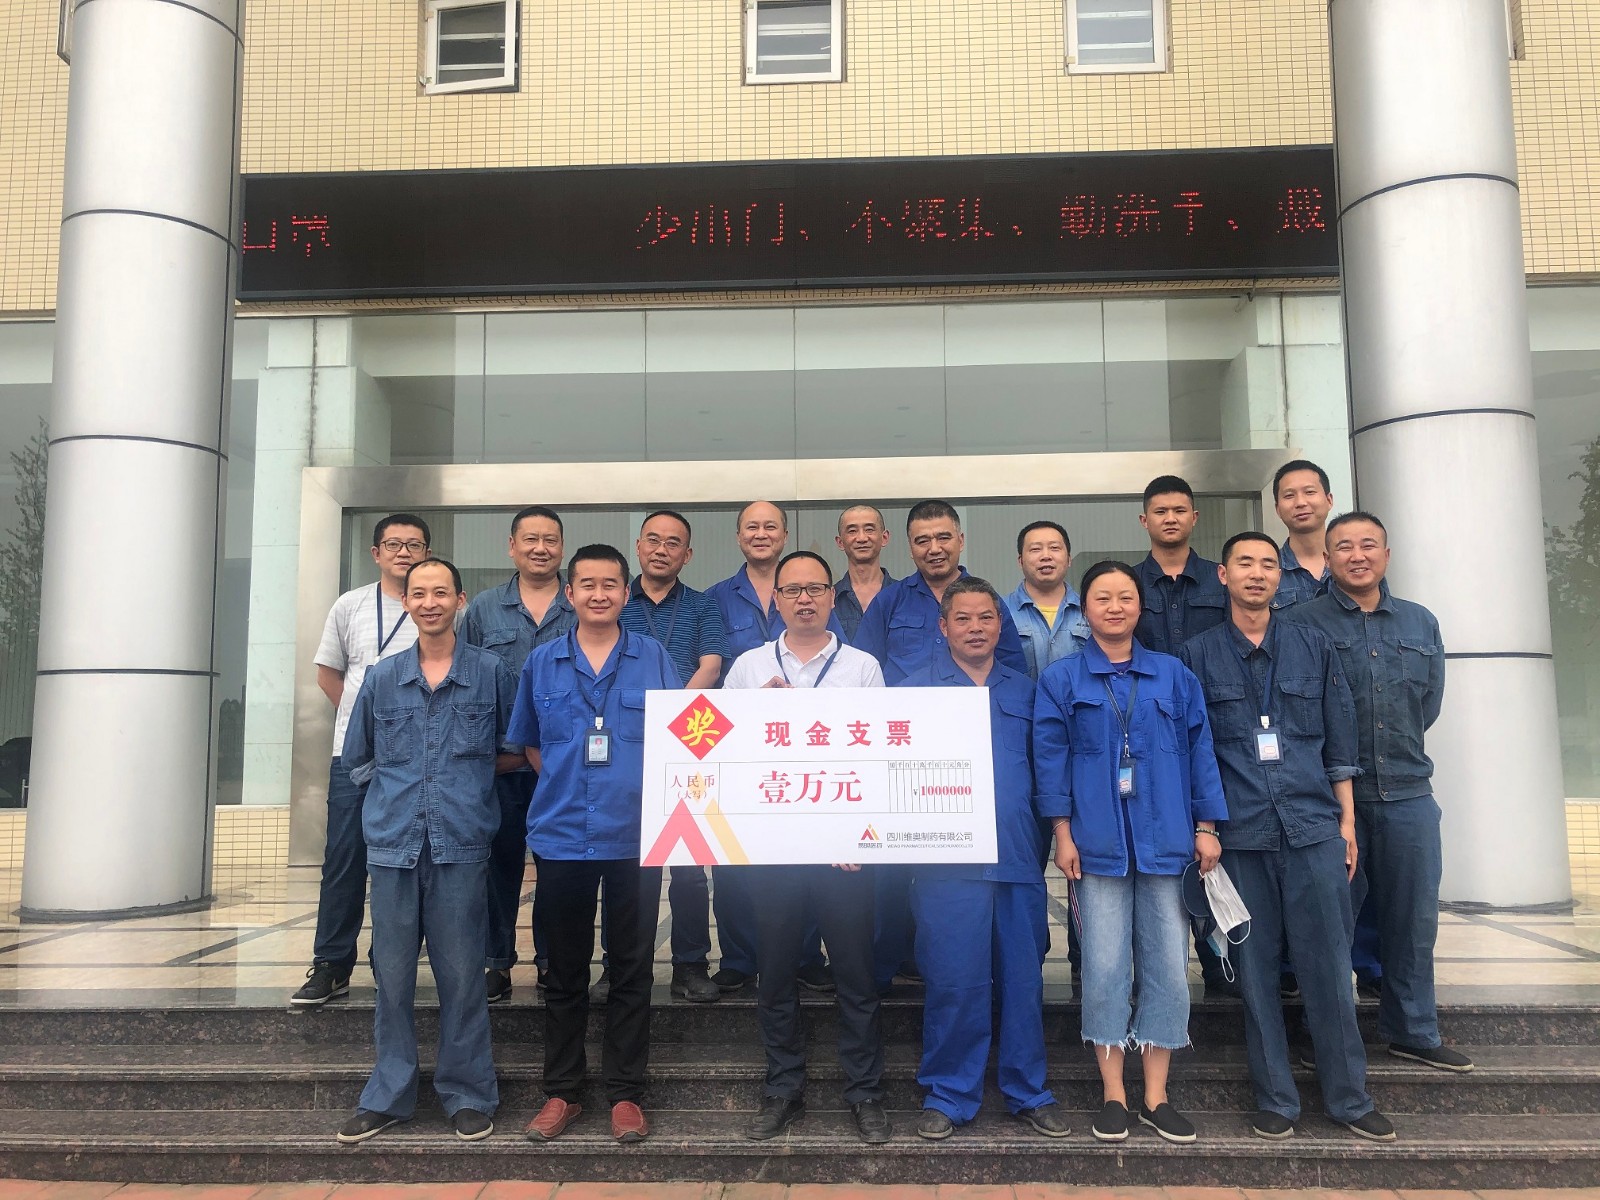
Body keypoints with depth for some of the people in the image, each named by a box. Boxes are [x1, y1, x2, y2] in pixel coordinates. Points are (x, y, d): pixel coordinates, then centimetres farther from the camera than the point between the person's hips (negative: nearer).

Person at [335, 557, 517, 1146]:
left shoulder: (492, 672, 2)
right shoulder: (381, 677, 9)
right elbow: (357, 756, 19)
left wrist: (469, 779, 5)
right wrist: (401, 785, 10)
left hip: (461, 843, -2)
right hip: (393, 842, 3)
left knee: (461, 972, 3)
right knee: (392, 971, 8)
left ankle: (468, 1094, 17)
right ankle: (389, 1094, 22)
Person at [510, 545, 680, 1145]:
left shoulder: (653, 658, 3)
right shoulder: (542, 662, 7)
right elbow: (528, 741, 16)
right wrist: (564, 785, 5)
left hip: (634, 836, -1)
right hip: (561, 835, 1)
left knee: (631, 967, 6)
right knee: (564, 970, 10)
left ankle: (625, 1092, 18)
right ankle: (562, 1091, 23)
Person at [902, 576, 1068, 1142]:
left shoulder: (1024, 691, 14)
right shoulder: (917, 688, 6)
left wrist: (1050, 837, 6)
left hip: (1020, 858, 3)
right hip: (949, 858, -3)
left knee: (1023, 977, 9)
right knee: (954, 980, 0)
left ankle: (1028, 1091, 25)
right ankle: (948, 1095, 16)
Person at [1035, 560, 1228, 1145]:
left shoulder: (1174, 675, 8)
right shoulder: (1061, 679, 4)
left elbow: (1199, 749, 8)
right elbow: (1051, 757, 1)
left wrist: (1206, 826, 4)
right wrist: (1063, 833, -4)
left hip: (1165, 841, 2)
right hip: (1098, 844, -1)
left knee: (1167, 966, 5)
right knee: (1105, 969, 1)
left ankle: (1156, 1097, 18)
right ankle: (1113, 1095, 14)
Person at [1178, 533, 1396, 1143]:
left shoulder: (1313, 648, 10)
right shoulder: (1195, 656, 5)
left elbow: (1339, 742, 12)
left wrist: (1347, 820, 8)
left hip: (1313, 828, 1)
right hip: (1239, 835, -1)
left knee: (1328, 965, 3)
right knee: (1256, 968, 6)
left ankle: (1349, 1097, 18)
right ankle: (1276, 1100, 18)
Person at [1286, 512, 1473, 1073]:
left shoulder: (1421, 623, 11)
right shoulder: (1302, 622, -3)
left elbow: (1430, 701, 15)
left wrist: (1397, 748, 9)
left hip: (1408, 794, 4)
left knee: (1414, 918, 11)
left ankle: (1414, 1032, 26)